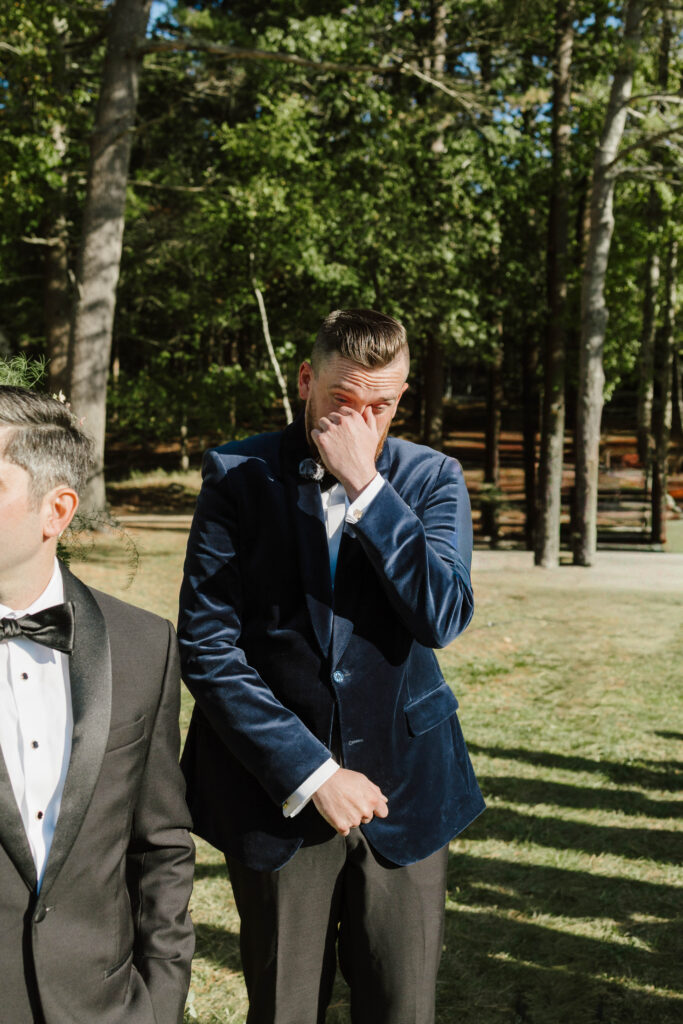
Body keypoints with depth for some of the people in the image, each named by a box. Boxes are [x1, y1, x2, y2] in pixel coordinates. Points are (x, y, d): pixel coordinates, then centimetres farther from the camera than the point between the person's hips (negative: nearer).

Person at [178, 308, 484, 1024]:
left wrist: (365, 484, -19)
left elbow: (443, 618, -15)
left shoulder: (432, 479, 1)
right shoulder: (238, 476, -4)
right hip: (277, 794, -1)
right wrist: (310, 772, -12)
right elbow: (206, 649, -9)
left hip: (405, 786, 1)